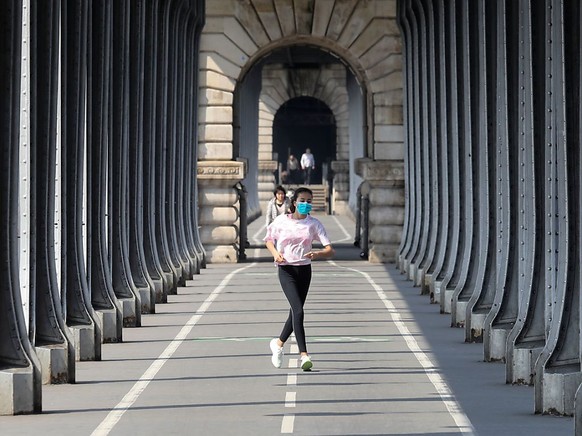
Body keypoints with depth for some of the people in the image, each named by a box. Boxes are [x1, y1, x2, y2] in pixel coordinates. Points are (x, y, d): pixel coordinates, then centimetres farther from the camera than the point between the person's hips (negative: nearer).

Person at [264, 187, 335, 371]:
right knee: (298, 310, -17)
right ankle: (304, 355, -19)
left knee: (295, 311, 12)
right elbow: (269, 240, 13)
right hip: (286, 269, -3)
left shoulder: (314, 223, -1)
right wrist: (275, 253, -7)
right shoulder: (281, 221, -3)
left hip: (304, 269, 3)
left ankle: (279, 343, 37)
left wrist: (317, 254, -30)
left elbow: (330, 250, -8)